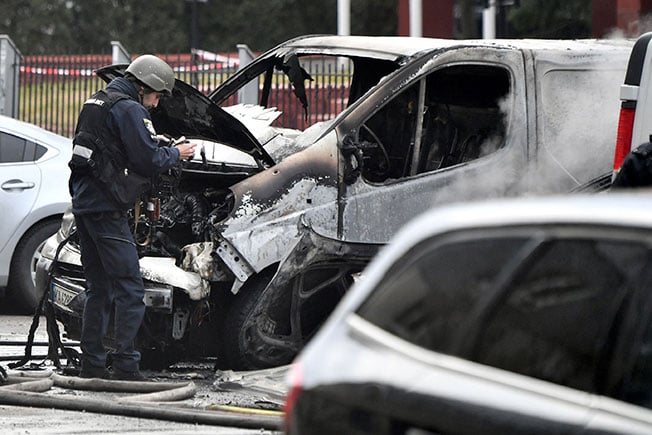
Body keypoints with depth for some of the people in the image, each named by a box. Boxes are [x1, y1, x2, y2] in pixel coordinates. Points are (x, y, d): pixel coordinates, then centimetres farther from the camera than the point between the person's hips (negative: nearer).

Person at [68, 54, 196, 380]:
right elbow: (148, 160, -15)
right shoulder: (129, 109, -10)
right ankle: (125, 366, -11)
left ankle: (91, 364, 14)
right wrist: (176, 154, 5)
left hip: (83, 204, 10)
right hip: (106, 207, -10)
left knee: (98, 289, 14)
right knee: (129, 289, -8)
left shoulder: (95, 103, 20)